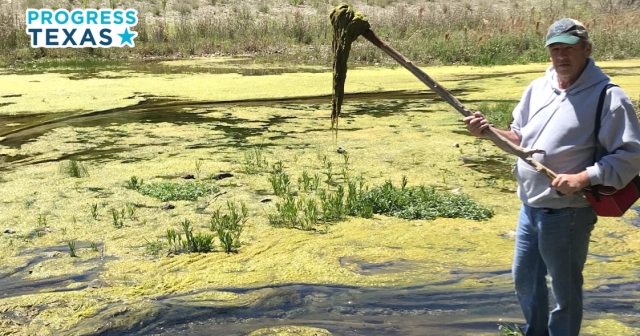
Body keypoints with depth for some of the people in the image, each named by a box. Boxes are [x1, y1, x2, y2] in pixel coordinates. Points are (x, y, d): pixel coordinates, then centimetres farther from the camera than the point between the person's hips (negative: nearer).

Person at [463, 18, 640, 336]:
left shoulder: (608, 96, -14)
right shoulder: (537, 88, 6)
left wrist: (583, 178, -28)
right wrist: (488, 130, -6)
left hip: (567, 212, -7)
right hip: (529, 206, 7)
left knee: (564, 290, 10)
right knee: (524, 280, 23)